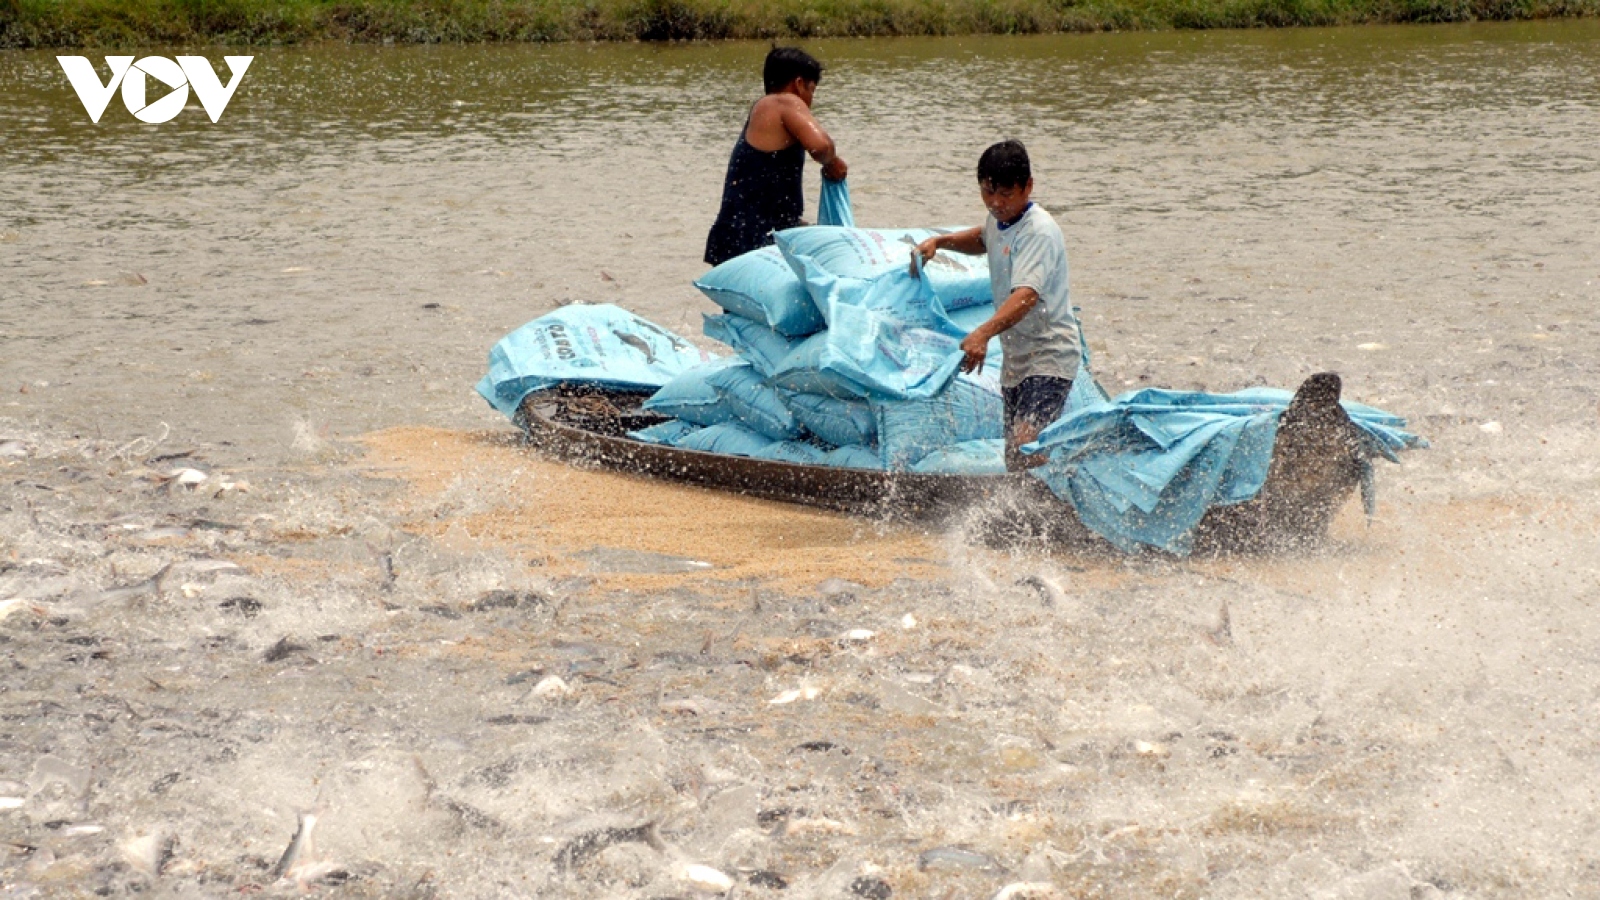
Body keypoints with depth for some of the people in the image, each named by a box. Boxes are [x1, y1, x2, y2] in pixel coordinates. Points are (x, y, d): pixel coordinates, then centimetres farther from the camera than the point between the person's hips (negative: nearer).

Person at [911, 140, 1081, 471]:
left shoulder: (1039, 231, -21)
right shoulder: (999, 220, 7)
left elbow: (1027, 294, -38)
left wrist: (983, 334, -52)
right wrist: (939, 241, 16)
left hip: (1049, 357, -9)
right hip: (1015, 357, 9)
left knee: (1026, 449, -28)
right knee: (1013, 460, 14)